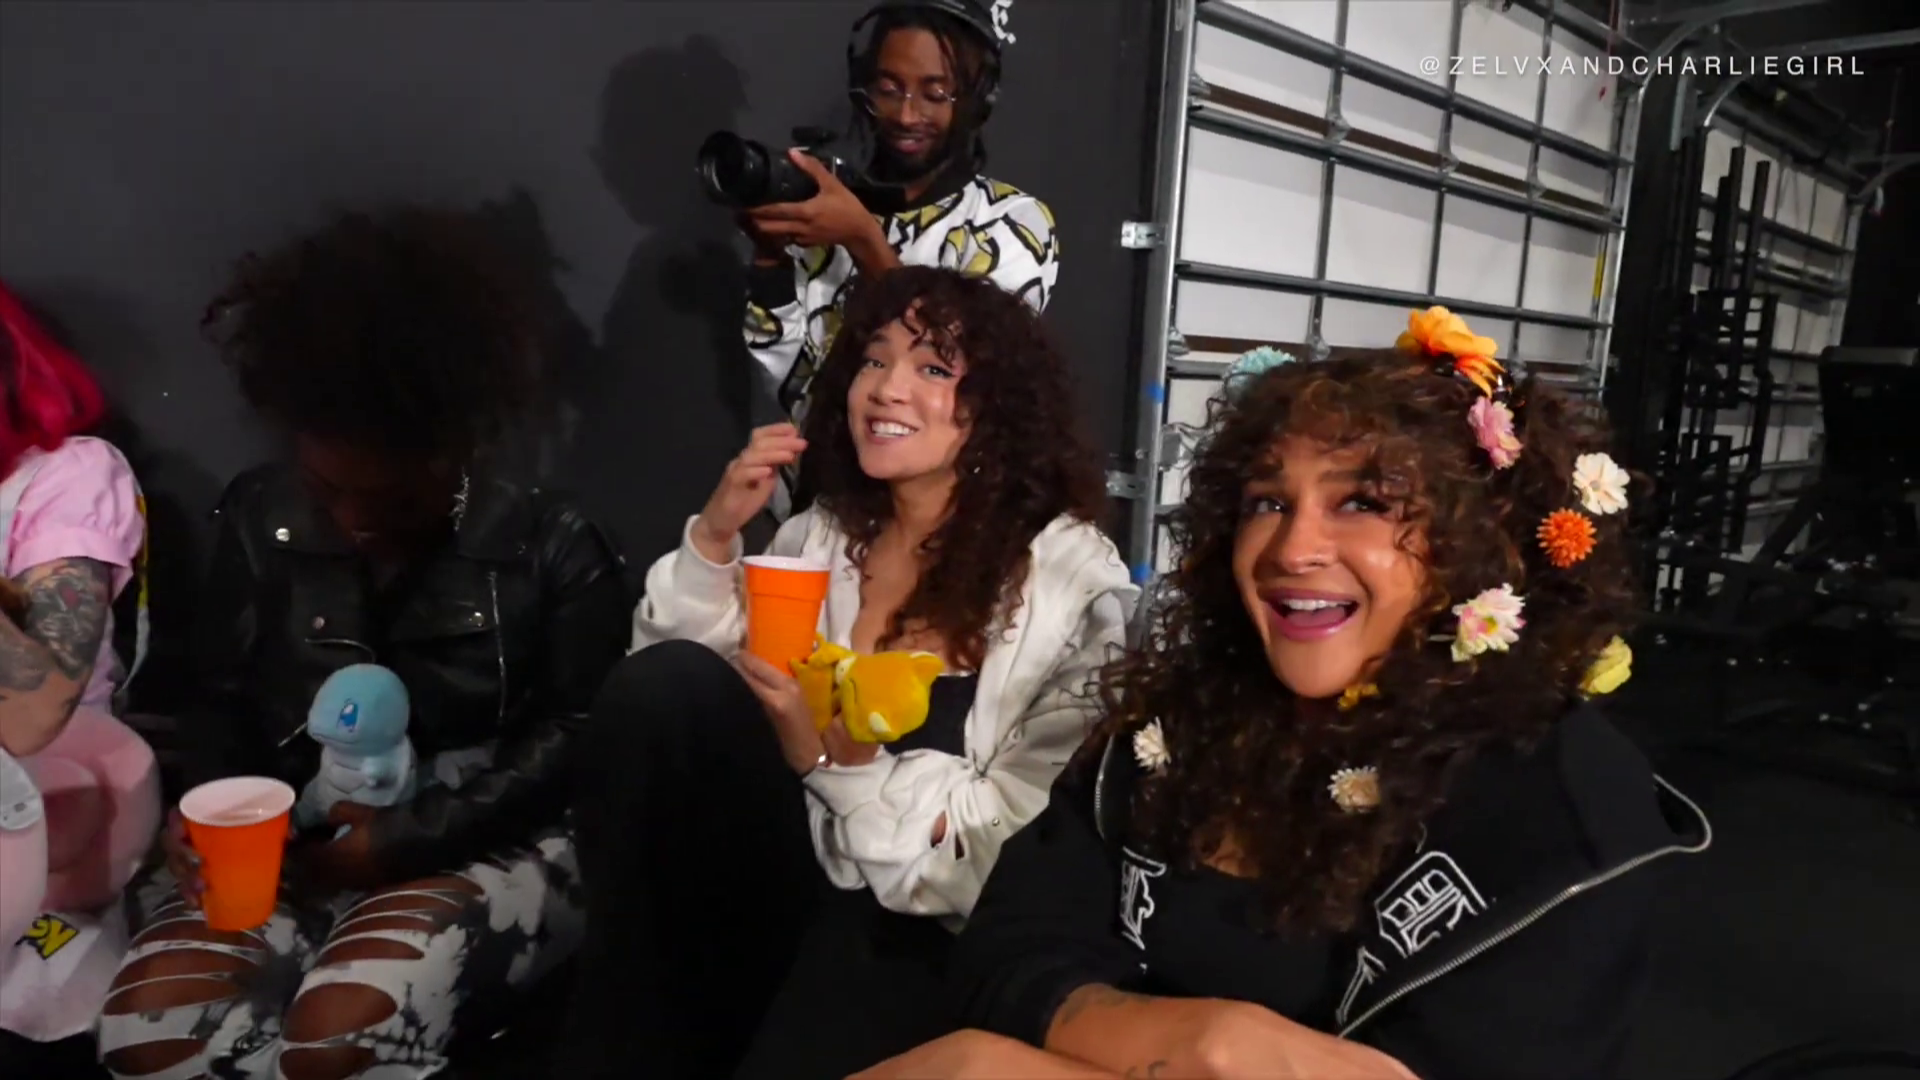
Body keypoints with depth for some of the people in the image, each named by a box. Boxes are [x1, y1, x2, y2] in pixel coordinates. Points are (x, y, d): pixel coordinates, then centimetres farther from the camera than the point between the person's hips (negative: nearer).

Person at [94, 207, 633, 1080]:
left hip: (480, 847, -4)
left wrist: (409, 836, -16)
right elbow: (221, 697, 15)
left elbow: (584, 735, -7)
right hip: (289, 851, 5)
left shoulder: (549, 545, -6)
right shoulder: (261, 518, 6)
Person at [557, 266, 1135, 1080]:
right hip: (791, 885, 6)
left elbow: (1035, 828, -13)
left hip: (921, 931, -5)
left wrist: (840, 759, -20)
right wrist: (715, 537, -11)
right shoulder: (821, 535, 7)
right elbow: (667, 701, 1)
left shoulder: (1072, 578, -8)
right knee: (665, 683, -18)